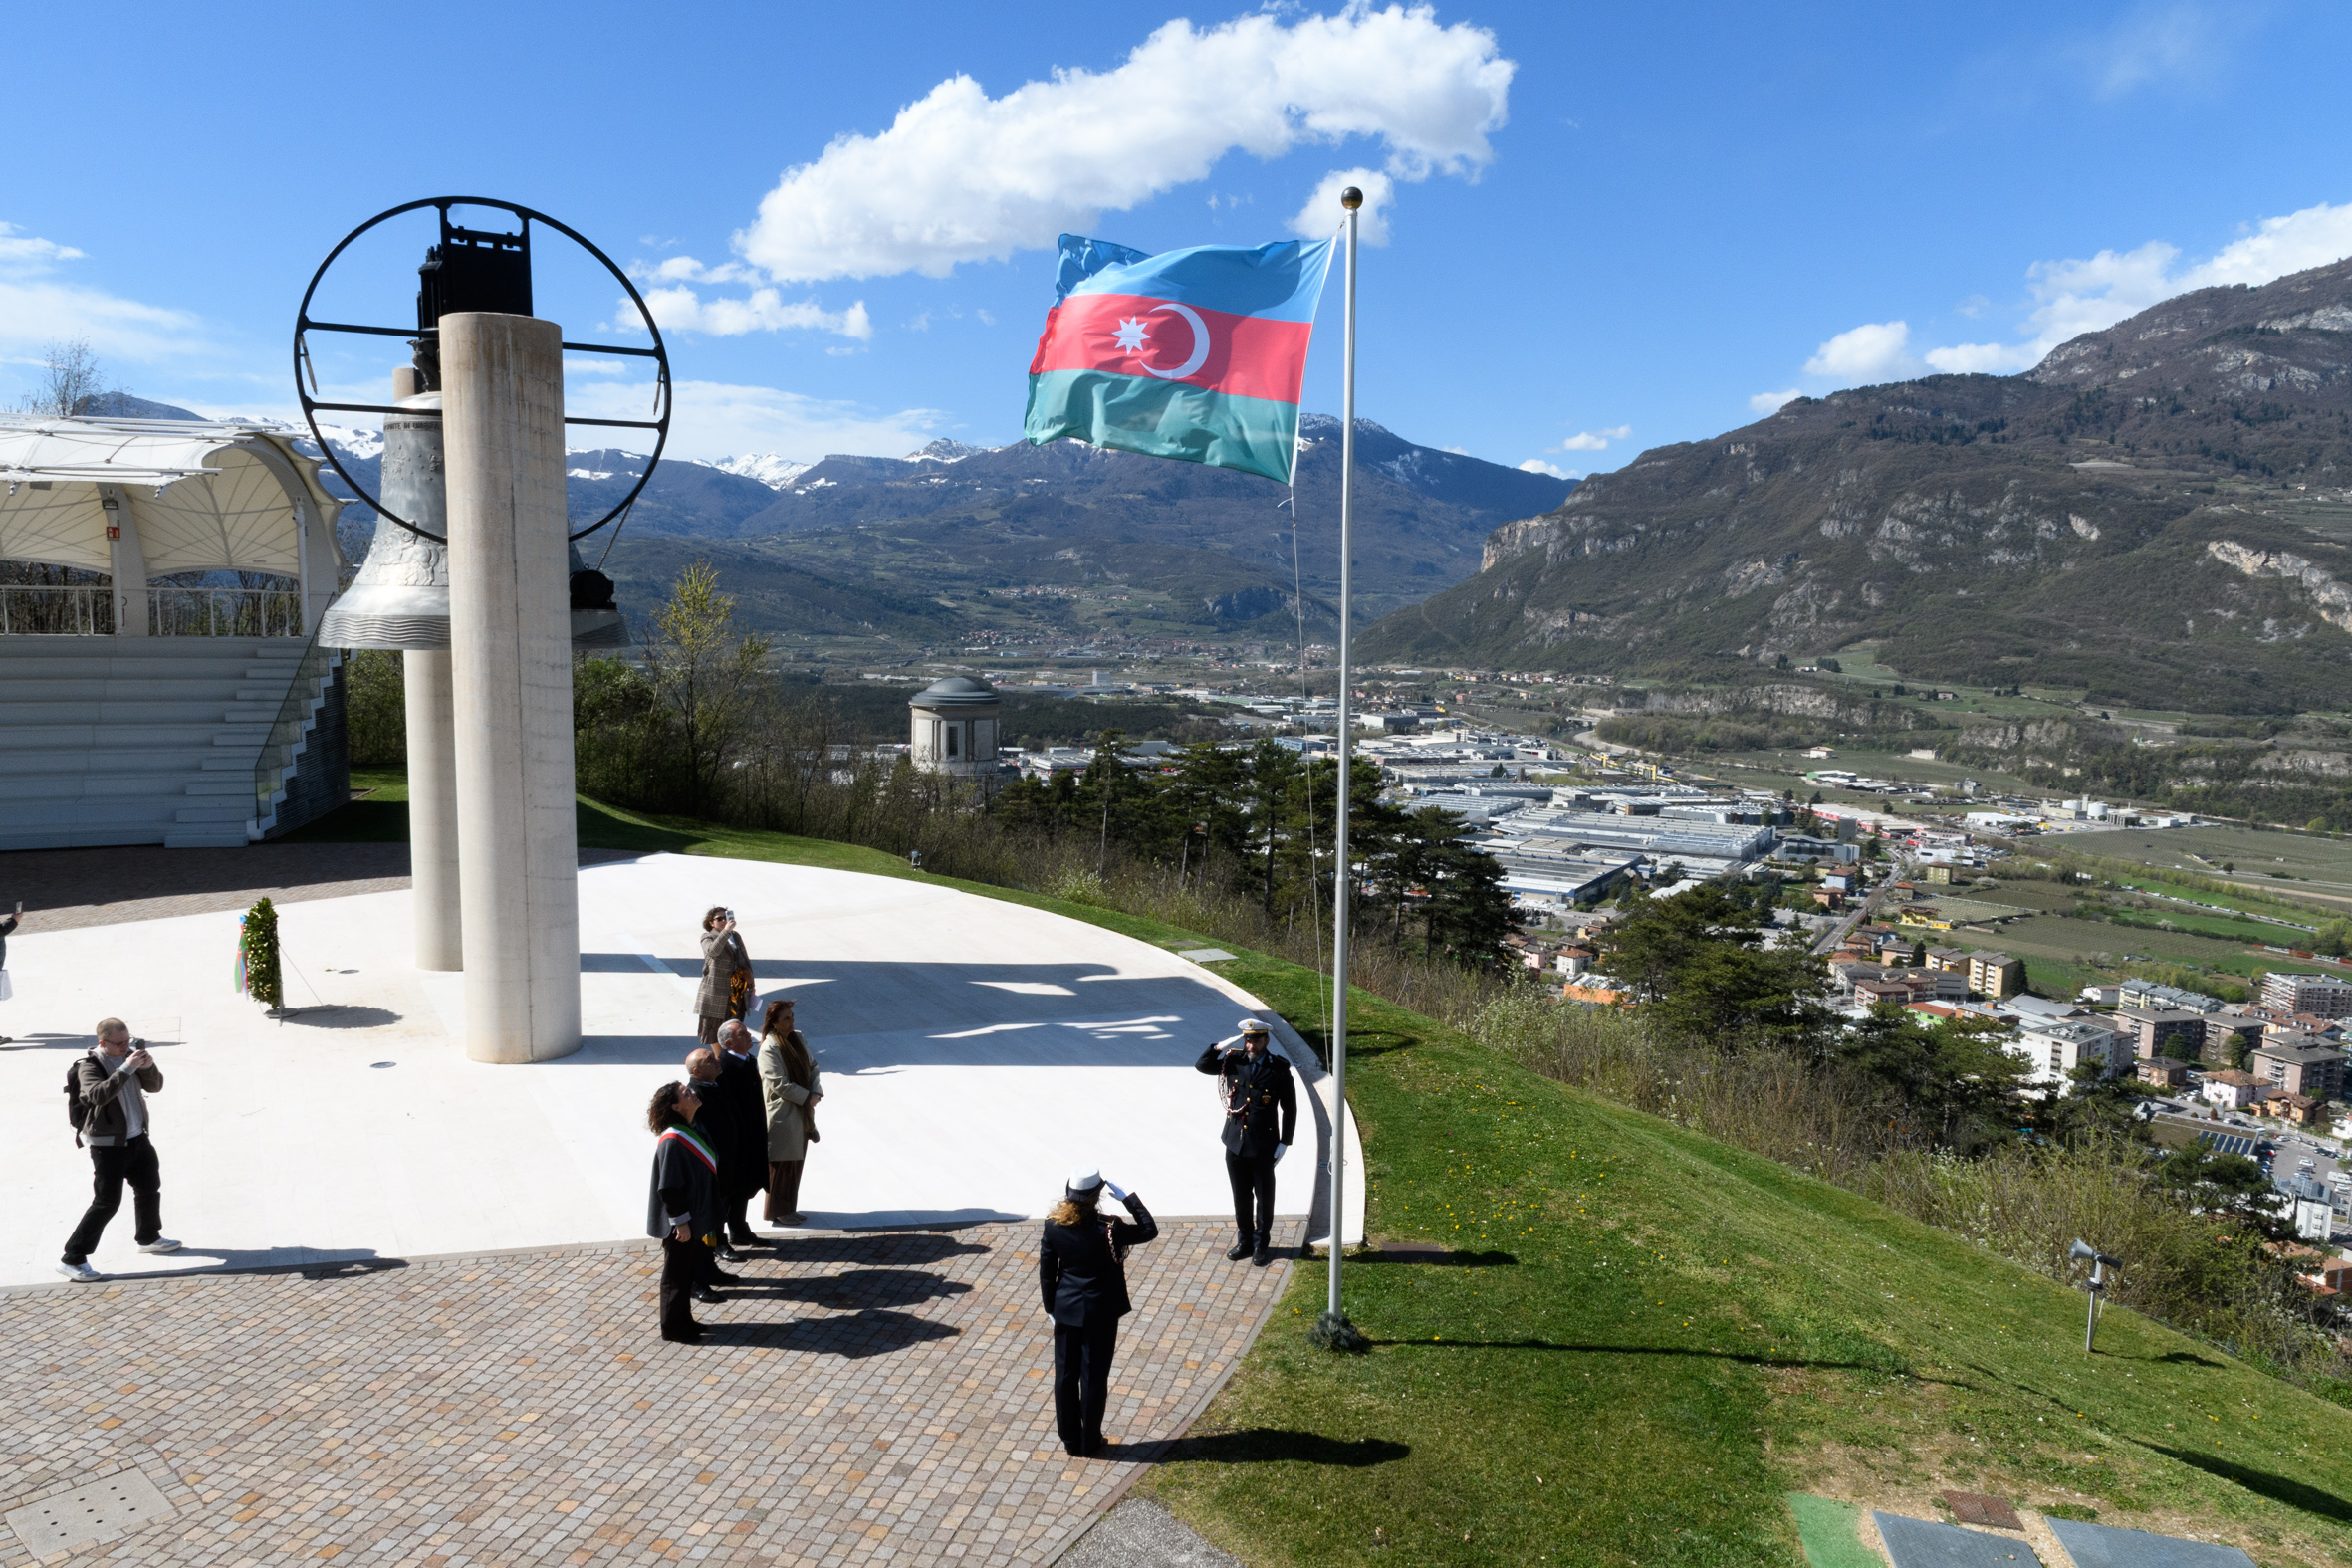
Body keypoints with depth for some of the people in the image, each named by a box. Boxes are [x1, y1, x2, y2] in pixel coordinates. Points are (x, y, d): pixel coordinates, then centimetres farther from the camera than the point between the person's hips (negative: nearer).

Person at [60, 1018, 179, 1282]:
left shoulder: (130, 1055, 2)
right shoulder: (89, 1066, -15)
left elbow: (155, 1086, 3)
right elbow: (98, 1095, -33)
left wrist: (148, 1067, -16)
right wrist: (127, 1068, -37)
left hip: (138, 1138, 7)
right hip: (108, 1145, -7)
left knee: (150, 1188, 20)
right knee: (106, 1202, -6)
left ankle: (148, 1238, 41)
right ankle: (72, 1259, 5)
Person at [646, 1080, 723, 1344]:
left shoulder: (691, 1130, 4)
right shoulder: (672, 1141, -24)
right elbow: (669, 1186, -23)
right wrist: (680, 1221, -19)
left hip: (695, 1218, 9)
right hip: (680, 1223, -9)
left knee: (690, 1271, 19)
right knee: (677, 1275, 7)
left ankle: (683, 1319, 33)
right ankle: (672, 1327, 21)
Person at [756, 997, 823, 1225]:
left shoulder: (799, 1038, 4)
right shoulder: (769, 1048, -18)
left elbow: (812, 1066, 9)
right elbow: (779, 1084, -20)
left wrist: (815, 1092, -7)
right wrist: (806, 1097, -15)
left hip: (801, 1111, 7)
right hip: (782, 1114, -7)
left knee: (796, 1160, 15)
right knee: (781, 1164, 4)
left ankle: (789, 1207, 27)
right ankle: (777, 1211, 19)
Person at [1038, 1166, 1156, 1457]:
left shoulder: (1053, 1226, -12)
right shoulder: (1107, 1232, -25)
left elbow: (1046, 1269, -2)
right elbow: (1150, 1229, -13)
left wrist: (1050, 1306, 11)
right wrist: (1126, 1197, -13)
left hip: (1066, 1310, 3)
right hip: (1100, 1314, -3)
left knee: (1065, 1376, 16)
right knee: (1094, 1379, 11)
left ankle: (1070, 1438, 28)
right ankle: (1090, 1441, 23)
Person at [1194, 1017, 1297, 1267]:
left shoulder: (1279, 1069, -11)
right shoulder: (1234, 1062, -3)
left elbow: (1289, 1109, -6)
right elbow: (1202, 1066, 0)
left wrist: (1284, 1143, -7)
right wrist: (1220, 1047, -15)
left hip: (1263, 1147, -3)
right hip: (1235, 1143, 3)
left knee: (1264, 1197, 11)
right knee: (1241, 1196, 16)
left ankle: (1262, 1245, 26)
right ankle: (1245, 1241, 32)